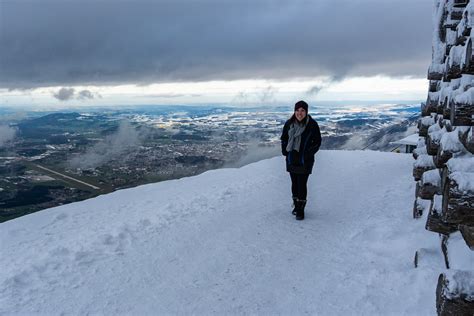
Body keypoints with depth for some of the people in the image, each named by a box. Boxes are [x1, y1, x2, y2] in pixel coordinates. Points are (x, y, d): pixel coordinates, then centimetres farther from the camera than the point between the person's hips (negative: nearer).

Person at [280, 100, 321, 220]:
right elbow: (283, 138, 15)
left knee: (302, 184, -4)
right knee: (294, 183, 14)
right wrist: (285, 151, 2)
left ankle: (301, 209, 7)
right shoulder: (289, 124, 1)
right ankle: (296, 205, 30)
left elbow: (317, 141, -1)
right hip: (291, 160, 4)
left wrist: (309, 153, -9)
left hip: (305, 161, -4)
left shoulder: (312, 125, -9)